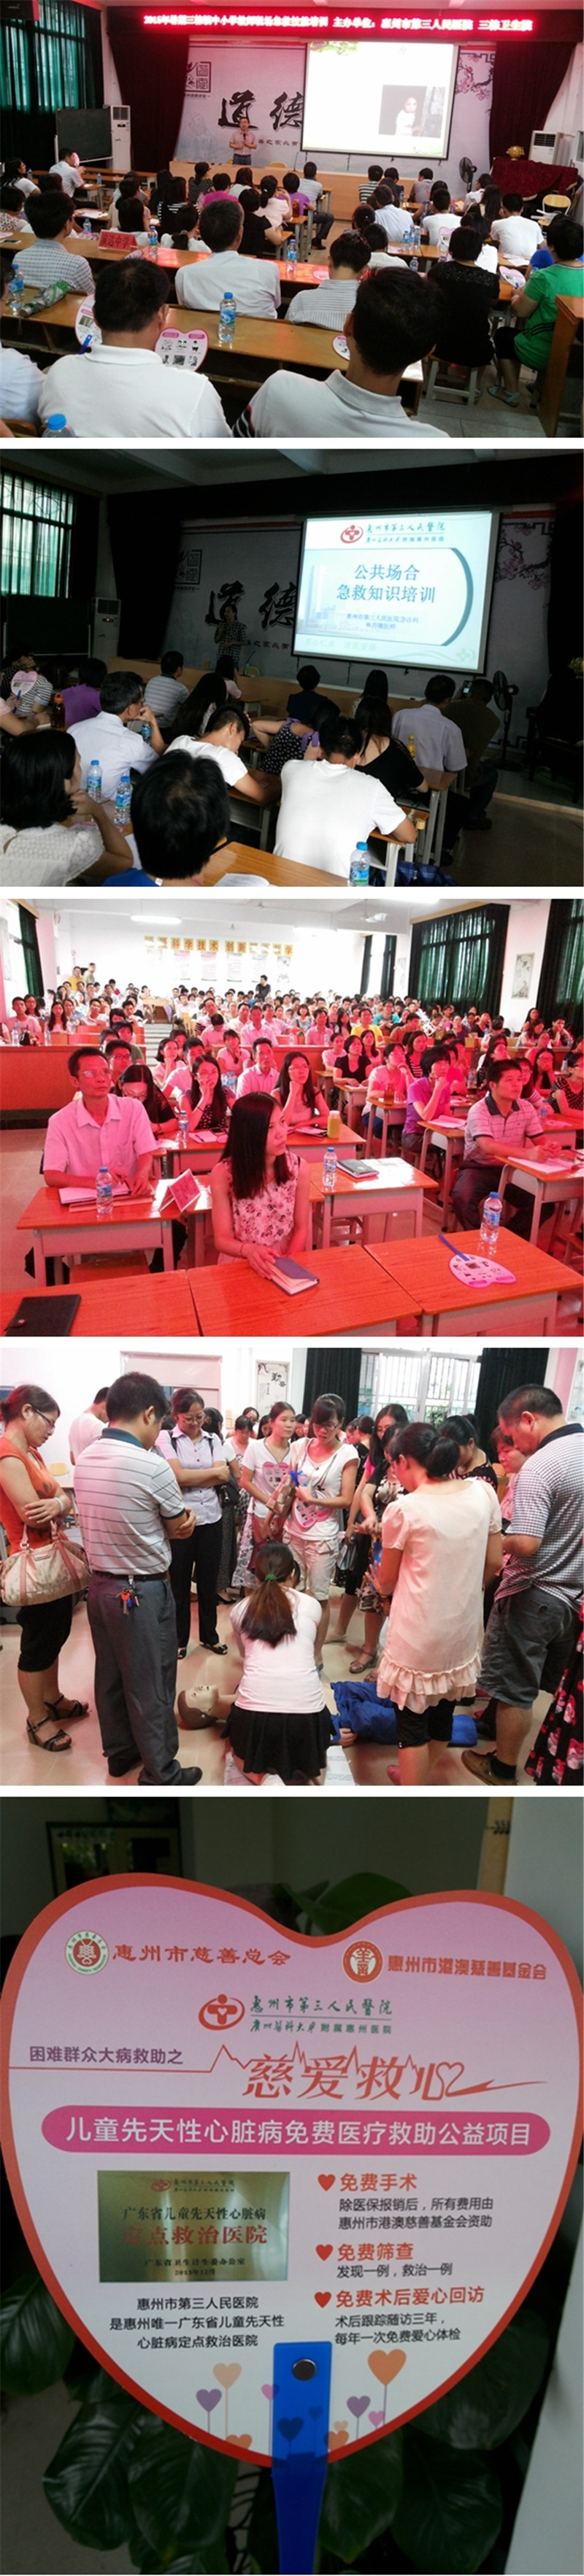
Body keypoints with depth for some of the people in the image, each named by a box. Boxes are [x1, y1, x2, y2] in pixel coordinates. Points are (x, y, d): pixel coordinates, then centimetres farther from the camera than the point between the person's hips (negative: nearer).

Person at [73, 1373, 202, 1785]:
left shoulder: (84, 1461, -1)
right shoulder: (152, 1466, -23)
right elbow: (182, 1529, -7)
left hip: (100, 1585, 7)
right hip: (143, 1592, -7)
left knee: (111, 1675, 20)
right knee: (151, 1685, 6)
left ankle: (120, 1752, 36)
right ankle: (160, 1774, 17)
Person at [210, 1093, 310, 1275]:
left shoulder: (299, 1168, -6)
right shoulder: (223, 1173, -11)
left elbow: (301, 1228, 2)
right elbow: (222, 1239, -9)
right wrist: (248, 1250, -29)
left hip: (285, 1263, 1)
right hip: (239, 1265, -1)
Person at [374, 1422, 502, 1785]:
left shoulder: (403, 1510, -17)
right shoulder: (484, 1494, -5)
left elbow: (387, 1582, -4)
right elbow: (494, 1563, 4)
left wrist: (380, 1587, 20)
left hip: (419, 1632, -5)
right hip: (464, 1626, 5)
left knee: (413, 1718, 9)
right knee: (443, 1711, 22)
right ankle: (417, 1777, 43)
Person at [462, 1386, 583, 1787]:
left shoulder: (539, 1467, -24)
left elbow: (524, 1544, -29)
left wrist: (495, 1540, -11)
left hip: (534, 1596, -8)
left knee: (514, 1689, 9)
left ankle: (503, 1770, 22)